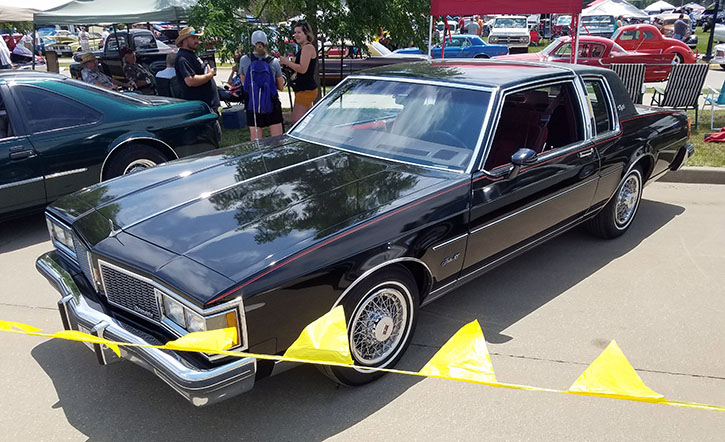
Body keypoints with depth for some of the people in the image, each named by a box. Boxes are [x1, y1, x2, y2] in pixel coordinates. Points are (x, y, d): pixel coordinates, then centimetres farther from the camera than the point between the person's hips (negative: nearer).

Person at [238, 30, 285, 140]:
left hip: (252, 106, 1)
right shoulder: (274, 62, -6)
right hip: (271, 105, -1)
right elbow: (280, 86, 3)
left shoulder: (244, 60, -4)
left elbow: (243, 82, 11)